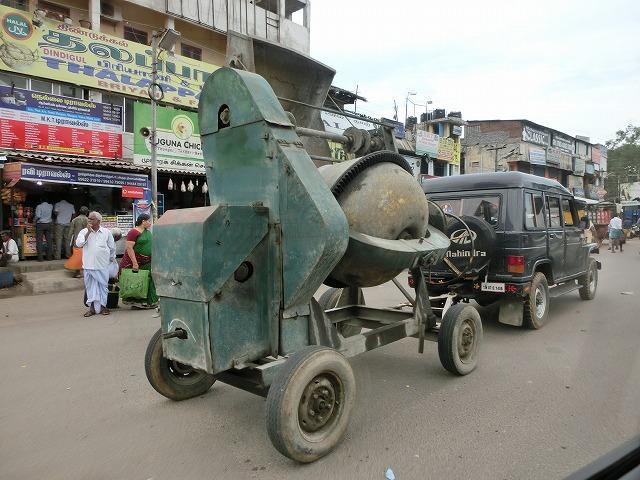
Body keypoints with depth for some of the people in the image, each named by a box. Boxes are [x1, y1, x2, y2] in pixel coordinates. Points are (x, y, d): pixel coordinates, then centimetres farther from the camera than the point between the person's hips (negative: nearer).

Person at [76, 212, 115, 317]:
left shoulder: (106, 232, 4)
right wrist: (88, 232, -14)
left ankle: (102, 306, 16)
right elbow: (78, 244, -13)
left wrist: (111, 259, 20)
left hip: (103, 265, -1)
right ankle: (92, 307, 13)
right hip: (88, 265, 1)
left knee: (103, 285, 5)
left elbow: (112, 247, 14)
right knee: (90, 286, 6)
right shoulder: (84, 231, 4)